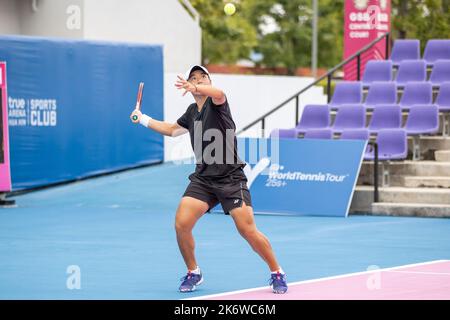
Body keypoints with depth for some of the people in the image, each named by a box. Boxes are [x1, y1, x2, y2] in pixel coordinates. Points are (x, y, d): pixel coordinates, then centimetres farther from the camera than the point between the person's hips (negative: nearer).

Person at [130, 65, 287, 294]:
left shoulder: (217, 103, -7)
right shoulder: (192, 111, 14)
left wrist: (195, 88, -53)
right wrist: (144, 120, 35)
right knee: (181, 224, -12)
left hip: (230, 178, -6)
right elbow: (173, 130, 36)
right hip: (202, 179, 6)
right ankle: (193, 273, 10)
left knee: (248, 232, -11)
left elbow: (218, 94, -35)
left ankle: (277, 274, 9)